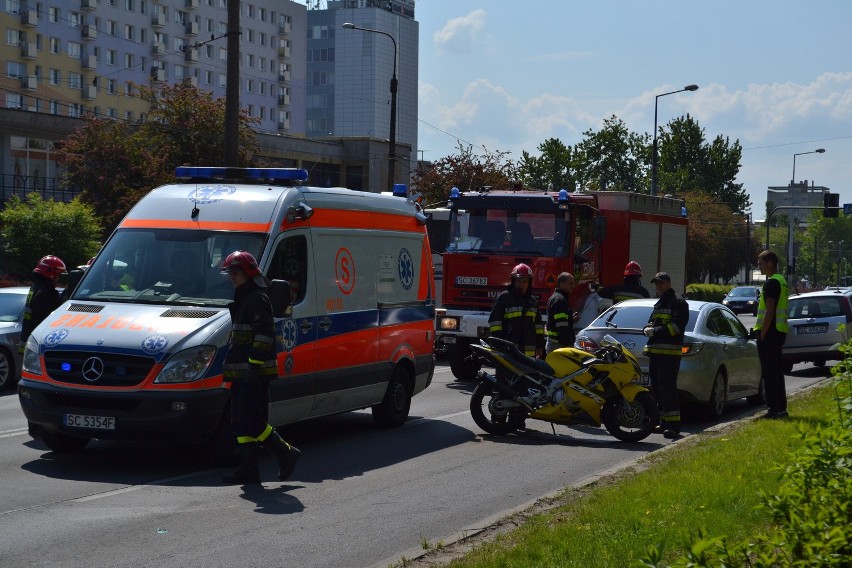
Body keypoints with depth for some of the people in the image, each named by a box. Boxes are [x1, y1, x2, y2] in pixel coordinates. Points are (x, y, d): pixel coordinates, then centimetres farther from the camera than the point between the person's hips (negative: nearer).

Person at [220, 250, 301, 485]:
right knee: (240, 421, 8)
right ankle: (248, 469, 9)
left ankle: (286, 453, -1)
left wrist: (254, 365, -25)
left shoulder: (257, 300, -11)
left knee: (250, 420, -13)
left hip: (255, 373, -10)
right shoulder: (243, 300, 21)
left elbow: (263, 335, -20)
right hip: (242, 373, 10)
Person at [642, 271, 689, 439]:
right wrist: (648, 329, -1)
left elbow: (677, 326, -14)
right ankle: (664, 422, 16)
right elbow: (651, 323, 23)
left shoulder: (679, 303, -2)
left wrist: (656, 331, -16)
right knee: (656, 387, 9)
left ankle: (673, 424, -16)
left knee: (667, 388, -14)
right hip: (655, 350, 9)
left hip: (670, 352, -9)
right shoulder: (658, 304, 25)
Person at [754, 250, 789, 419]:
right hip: (780, 331, 10)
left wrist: (762, 334, -19)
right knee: (776, 371, 15)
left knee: (769, 372, -8)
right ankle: (781, 408, 18)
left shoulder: (772, 282, -14)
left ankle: (774, 408, -9)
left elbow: (769, 311, -20)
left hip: (769, 331, -10)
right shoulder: (782, 281, 18)